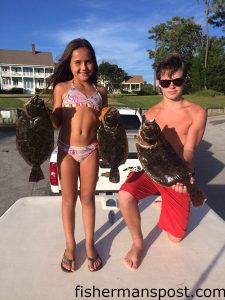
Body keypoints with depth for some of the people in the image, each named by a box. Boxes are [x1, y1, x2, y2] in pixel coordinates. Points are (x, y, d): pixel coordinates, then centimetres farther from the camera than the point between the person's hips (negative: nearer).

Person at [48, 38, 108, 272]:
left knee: (87, 198, 11)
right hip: (67, 150, -1)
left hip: (91, 150, 1)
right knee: (68, 198, 10)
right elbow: (55, 123, 1)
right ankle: (70, 245, 29)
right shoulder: (61, 88, 2)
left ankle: (90, 245, 28)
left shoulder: (100, 91, 8)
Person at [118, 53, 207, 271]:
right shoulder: (151, 114, 1)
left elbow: (189, 150, -15)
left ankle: (166, 204, 40)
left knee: (175, 237, 7)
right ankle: (138, 244, -1)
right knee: (125, 195, -30)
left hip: (180, 175, -1)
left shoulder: (196, 113, -7)